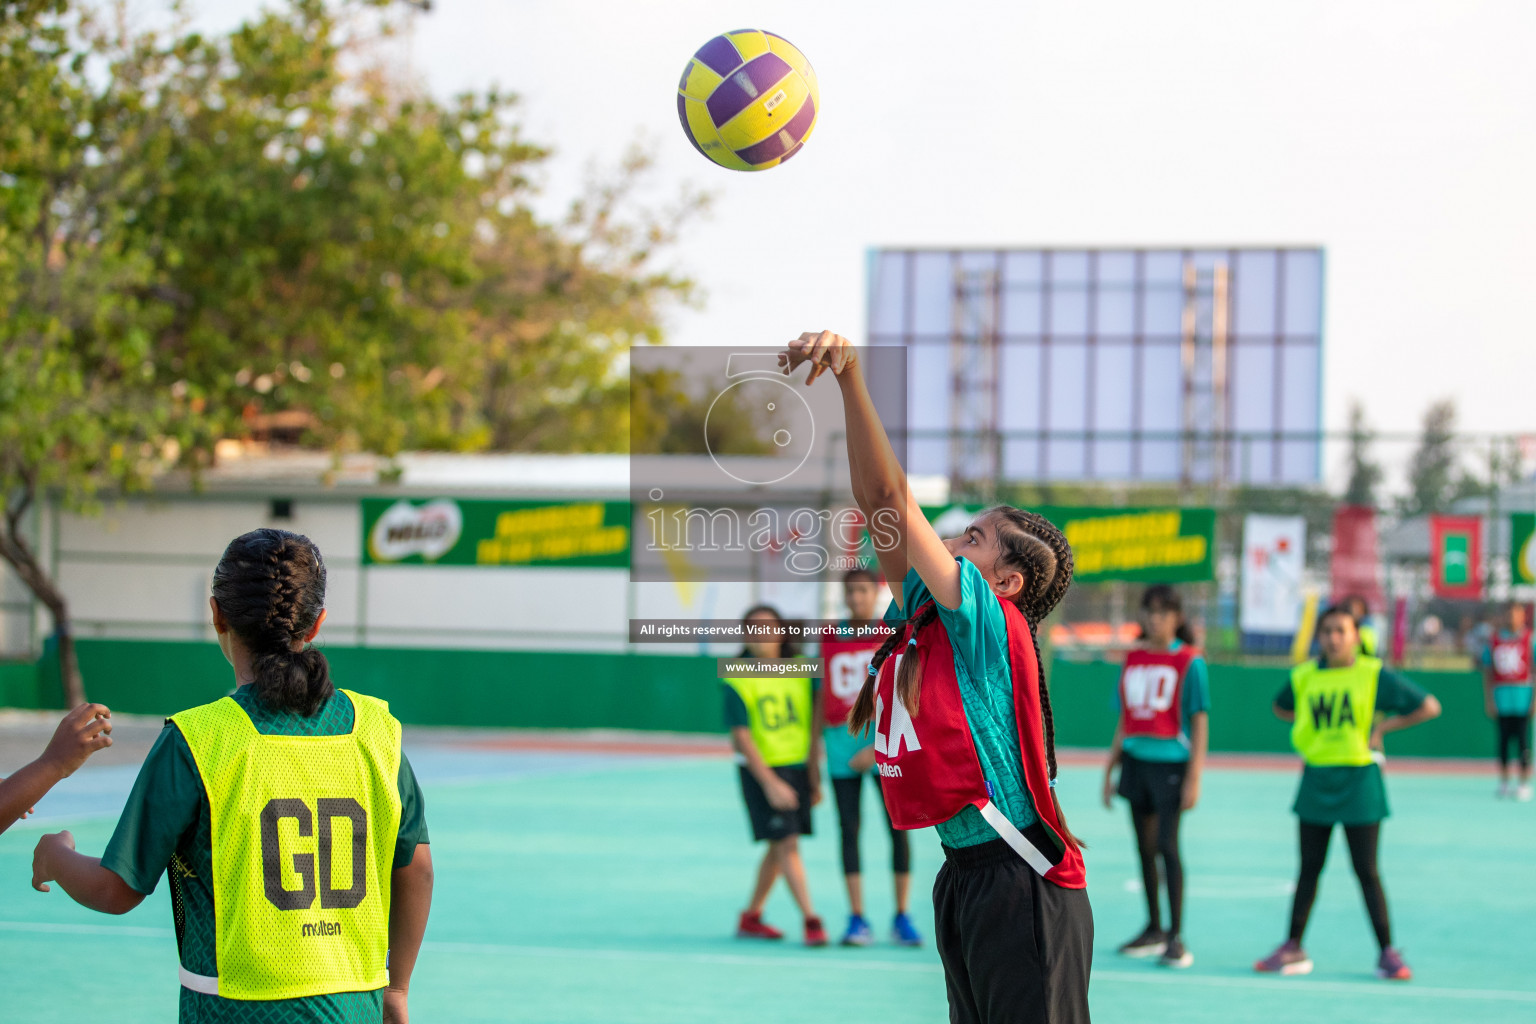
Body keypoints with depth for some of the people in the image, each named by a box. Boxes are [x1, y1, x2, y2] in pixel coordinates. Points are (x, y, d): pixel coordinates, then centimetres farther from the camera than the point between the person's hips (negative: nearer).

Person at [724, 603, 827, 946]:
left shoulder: (800, 670, 3)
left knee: (778, 847, 10)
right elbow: (741, 737, -13)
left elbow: (812, 723, 10)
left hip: (798, 766, 5)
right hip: (761, 768, -5)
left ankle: (751, 917, 23)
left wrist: (815, 775, 10)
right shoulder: (736, 680, -10)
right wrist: (770, 783, -19)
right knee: (787, 843, -11)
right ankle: (810, 919, -10)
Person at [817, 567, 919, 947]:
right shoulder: (830, 640, 12)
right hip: (840, 737, 3)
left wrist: (878, 746, -15)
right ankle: (857, 919, 1)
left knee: (898, 826, -4)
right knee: (849, 827, -1)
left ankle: (902, 917, 3)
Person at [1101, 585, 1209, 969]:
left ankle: (1176, 937, -9)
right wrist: (1110, 769, 15)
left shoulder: (1189, 662, -5)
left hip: (1171, 763, -6)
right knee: (1145, 847, 10)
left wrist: (1194, 777, -12)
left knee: (1167, 844, -12)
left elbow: (1200, 722, -6)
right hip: (1136, 761, 6)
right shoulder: (1133, 659, 11)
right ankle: (1154, 930, 21)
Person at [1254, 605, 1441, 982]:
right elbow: (1281, 708, 24)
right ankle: (1293, 949, 15)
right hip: (1316, 779, 3)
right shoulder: (1304, 676, 4)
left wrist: (1383, 726, -6)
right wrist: (1317, 726, 7)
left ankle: (1387, 953, 6)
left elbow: (1429, 706, -1)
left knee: (1366, 871, -2)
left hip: (1359, 781, -3)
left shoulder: (1374, 676, -5)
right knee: (1309, 868, 8)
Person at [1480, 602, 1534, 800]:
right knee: (1503, 740, 5)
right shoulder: (1494, 640, 9)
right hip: (1500, 697, 3)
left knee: (1523, 741, -4)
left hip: (1523, 695, -3)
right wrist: (1488, 699, 6)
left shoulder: (1529, 638, 1)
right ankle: (1504, 782, 13)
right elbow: (1487, 672, 13)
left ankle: (1524, 784, 0)